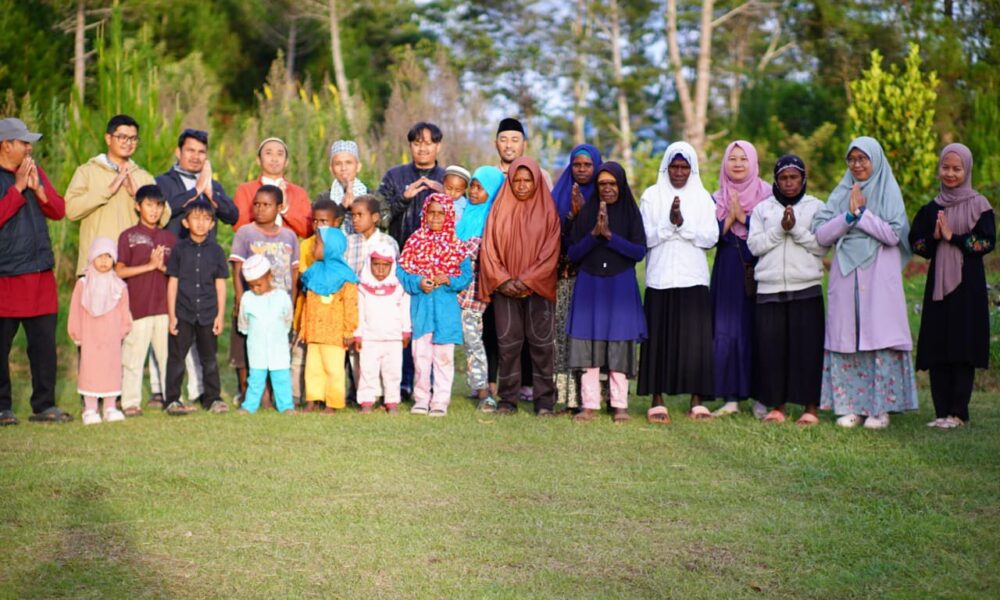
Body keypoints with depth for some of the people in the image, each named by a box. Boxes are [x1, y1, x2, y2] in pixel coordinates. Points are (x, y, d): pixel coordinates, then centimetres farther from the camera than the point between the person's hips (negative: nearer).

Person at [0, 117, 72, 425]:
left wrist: (37, 188, -6)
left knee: (44, 342, 5)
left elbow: (58, 211, 10)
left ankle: (44, 405, 12)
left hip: (40, 272, 5)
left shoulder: (34, 171, 14)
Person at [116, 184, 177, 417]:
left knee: (169, 354, 7)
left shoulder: (169, 238, 13)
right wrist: (149, 265, -10)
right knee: (133, 356, -3)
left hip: (165, 306, 4)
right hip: (137, 307, -3)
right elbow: (119, 271, -5)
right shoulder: (128, 236, 2)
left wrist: (163, 267, -7)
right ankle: (131, 402, 4)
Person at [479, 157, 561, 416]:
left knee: (541, 343, -3)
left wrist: (527, 281, -11)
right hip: (505, 287, 1)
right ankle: (507, 400, 6)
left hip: (538, 287, -1)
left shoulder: (547, 210, 3)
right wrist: (503, 280, -8)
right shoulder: (500, 209, 8)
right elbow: (488, 248, 4)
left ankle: (544, 401, 1)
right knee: (508, 343, 0)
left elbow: (551, 251, -3)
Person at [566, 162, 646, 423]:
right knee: (588, 344, -2)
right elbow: (572, 253, 0)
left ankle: (620, 405, 4)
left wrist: (609, 235, -15)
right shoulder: (585, 213, 6)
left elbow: (639, 251, -6)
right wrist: (594, 234, -15)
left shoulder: (630, 213, 3)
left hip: (620, 286, -1)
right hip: (589, 285, 1)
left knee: (619, 345, -1)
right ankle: (590, 404, 1)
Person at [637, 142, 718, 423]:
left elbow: (711, 237, -1)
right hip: (660, 278, -1)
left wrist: (683, 224, -13)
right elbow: (646, 237, -1)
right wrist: (669, 223, -16)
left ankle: (697, 401, 3)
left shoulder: (702, 197, 9)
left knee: (695, 338, -2)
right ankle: (657, 402, 3)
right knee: (659, 339, -2)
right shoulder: (652, 196, 7)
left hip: (693, 279, 1)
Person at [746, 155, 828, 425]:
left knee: (807, 347, -4)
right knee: (771, 347, -1)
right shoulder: (762, 209, 12)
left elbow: (823, 246, -1)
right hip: (769, 289, 2)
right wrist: (779, 230, -11)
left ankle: (810, 407, 2)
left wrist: (796, 229, -11)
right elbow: (754, 244, 1)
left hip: (806, 289, -1)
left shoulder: (816, 207, 8)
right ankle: (776, 405, 8)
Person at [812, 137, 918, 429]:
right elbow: (821, 235, 3)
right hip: (845, 276, 4)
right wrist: (849, 215, -9)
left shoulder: (889, 192, 3)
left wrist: (862, 213, -10)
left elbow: (893, 234, -9)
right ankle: (851, 406, 7)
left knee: (879, 338, -6)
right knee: (845, 339, 2)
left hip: (878, 276, -4)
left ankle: (880, 408, -2)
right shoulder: (841, 194, 12)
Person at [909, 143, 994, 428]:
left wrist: (952, 237, -14)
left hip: (967, 286, -4)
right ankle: (942, 410, 7)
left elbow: (987, 242, -9)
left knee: (963, 349, -4)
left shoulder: (979, 205, 0)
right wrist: (934, 237, -11)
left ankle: (958, 412, -1)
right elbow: (916, 243, 8)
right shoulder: (931, 209, 11)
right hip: (938, 283, 4)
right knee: (937, 349, 2)